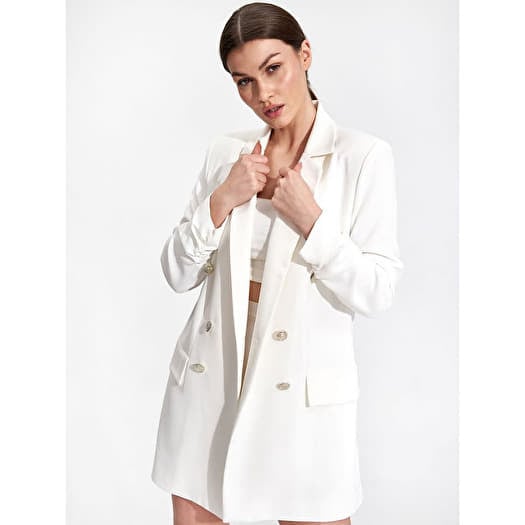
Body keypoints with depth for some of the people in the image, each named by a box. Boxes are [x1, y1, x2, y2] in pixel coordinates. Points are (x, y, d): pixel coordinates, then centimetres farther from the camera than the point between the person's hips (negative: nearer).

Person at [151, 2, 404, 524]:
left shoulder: (363, 156, -7)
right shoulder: (226, 152, 5)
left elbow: (376, 292, -9)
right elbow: (178, 274, 3)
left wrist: (310, 219, -19)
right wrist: (221, 202, -11)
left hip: (301, 387, -3)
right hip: (208, 378, 4)